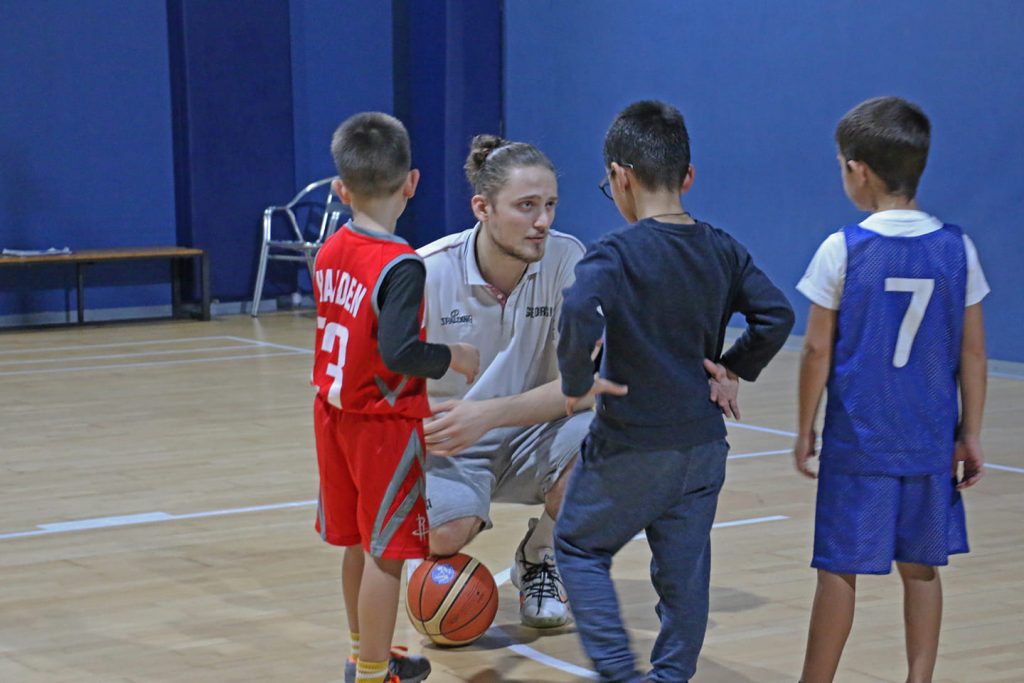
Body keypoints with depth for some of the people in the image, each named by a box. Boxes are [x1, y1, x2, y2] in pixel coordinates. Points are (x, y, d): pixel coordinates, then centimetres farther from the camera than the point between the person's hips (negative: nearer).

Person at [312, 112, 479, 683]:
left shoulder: (329, 252, 3)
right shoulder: (399, 265, -21)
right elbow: (399, 351, -30)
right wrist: (455, 357, -14)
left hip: (335, 413, 8)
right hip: (385, 422, -8)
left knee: (360, 542, 21)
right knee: (386, 553, 2)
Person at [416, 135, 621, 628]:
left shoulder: (567, 259, -14)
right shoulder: (428, 273, -17)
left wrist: (489, 414, -30)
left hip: (528, 441, 2)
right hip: (444, 446, -2)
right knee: (446, 531, -33)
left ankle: (537, 558, 1)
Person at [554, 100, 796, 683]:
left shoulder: (615, 255, -15)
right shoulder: (722, 251, 2)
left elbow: (580, 315, -32)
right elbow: (776, 316, -1)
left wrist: (575, 383, -18)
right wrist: (733, 370, 9)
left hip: (631, 445, -5)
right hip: (704, 443, 5)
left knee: (580, 546, 13)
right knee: (685, 569, 13)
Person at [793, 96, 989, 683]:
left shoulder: (843, 250, -9)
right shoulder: (957, 248, -2)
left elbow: (818, 351, -6)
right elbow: (973, 352, 2)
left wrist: (806, 428, 5)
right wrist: (971, 433, 10)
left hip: (857, 439, -3)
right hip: (930, 440, 3)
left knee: (840, 568, 5)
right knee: (921, 566, 12)